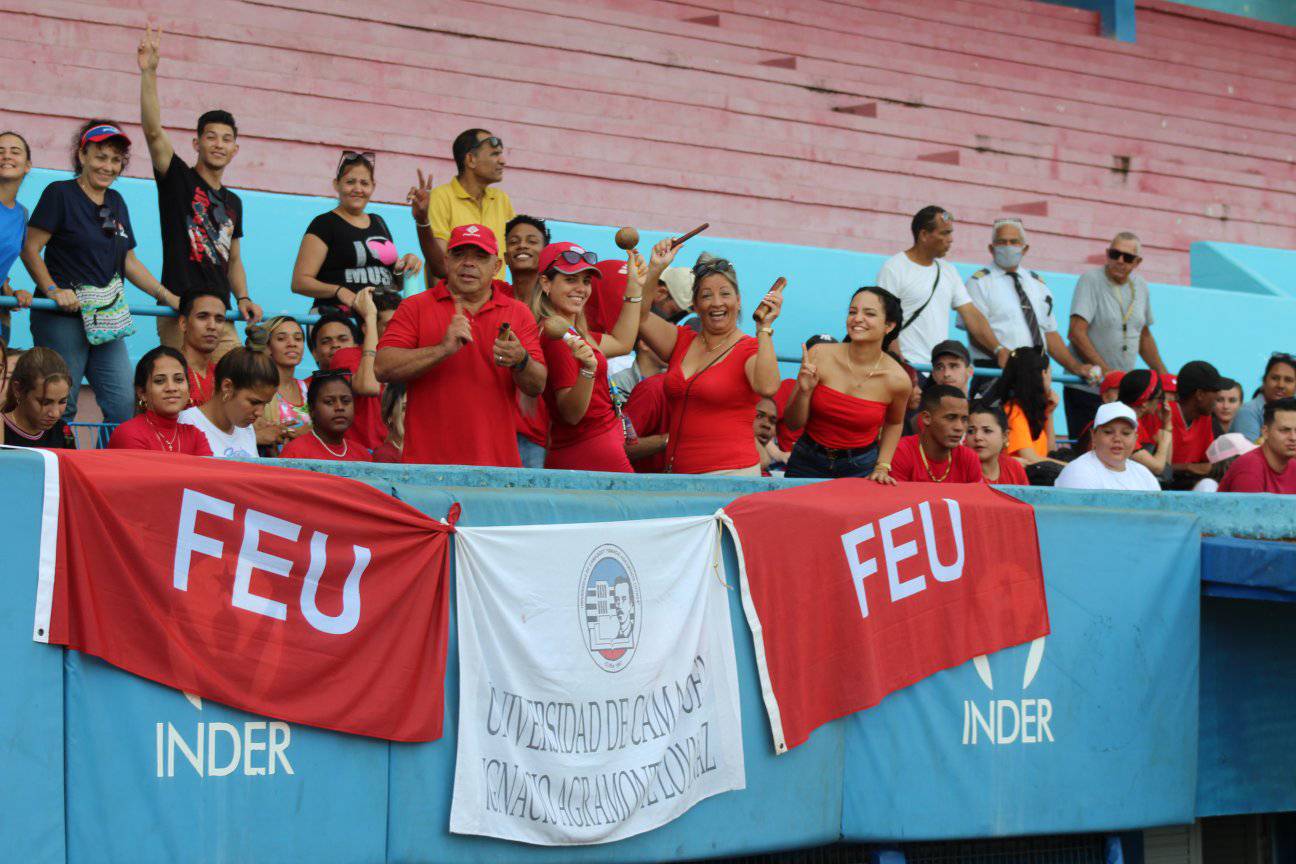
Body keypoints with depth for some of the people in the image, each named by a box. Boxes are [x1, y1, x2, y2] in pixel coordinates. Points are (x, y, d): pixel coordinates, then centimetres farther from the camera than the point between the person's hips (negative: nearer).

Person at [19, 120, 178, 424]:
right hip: (62, 318, -7)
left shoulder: (116, 202, 17)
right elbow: (30, 249, -8)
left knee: (123, 405, -2)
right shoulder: (60, 194, -3)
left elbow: (129, 262, 20)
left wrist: (169, 297, 12)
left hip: (107, 321, 7)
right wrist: (53, 291, -19)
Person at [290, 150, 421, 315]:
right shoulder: (324, 224, 4)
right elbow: (299, 282, -5)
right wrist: (339, 291, -21)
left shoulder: (379, 223, 24)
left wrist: (406, 265, 9)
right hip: (337, 316, -5)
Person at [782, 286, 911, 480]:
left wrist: (882, 467, 2)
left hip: (860, 468, -1)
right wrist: (804, 391, -23)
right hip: (807, 463, 1)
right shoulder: (819, 356, -13)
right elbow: (793, 423, -6)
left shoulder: (897, 380, -13)